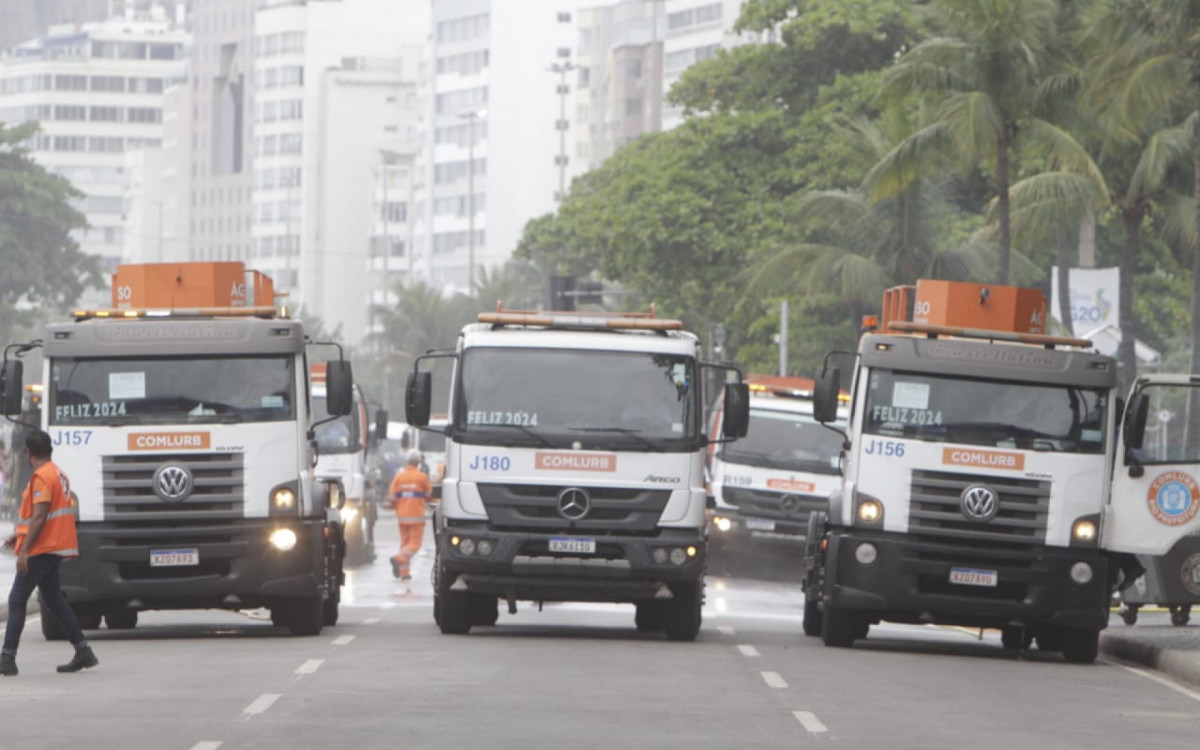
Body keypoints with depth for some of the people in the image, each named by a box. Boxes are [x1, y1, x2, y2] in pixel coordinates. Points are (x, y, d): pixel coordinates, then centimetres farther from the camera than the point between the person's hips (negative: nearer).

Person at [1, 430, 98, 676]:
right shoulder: (59, 475, 16)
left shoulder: (41, 477, -14)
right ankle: (83, 653, 13)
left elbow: (40, 516, -21)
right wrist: (20, 535, 26)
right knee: (54, 600, 15)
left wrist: (25, 548, -23)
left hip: (40, 551, -9)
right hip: (55, 547, 9)